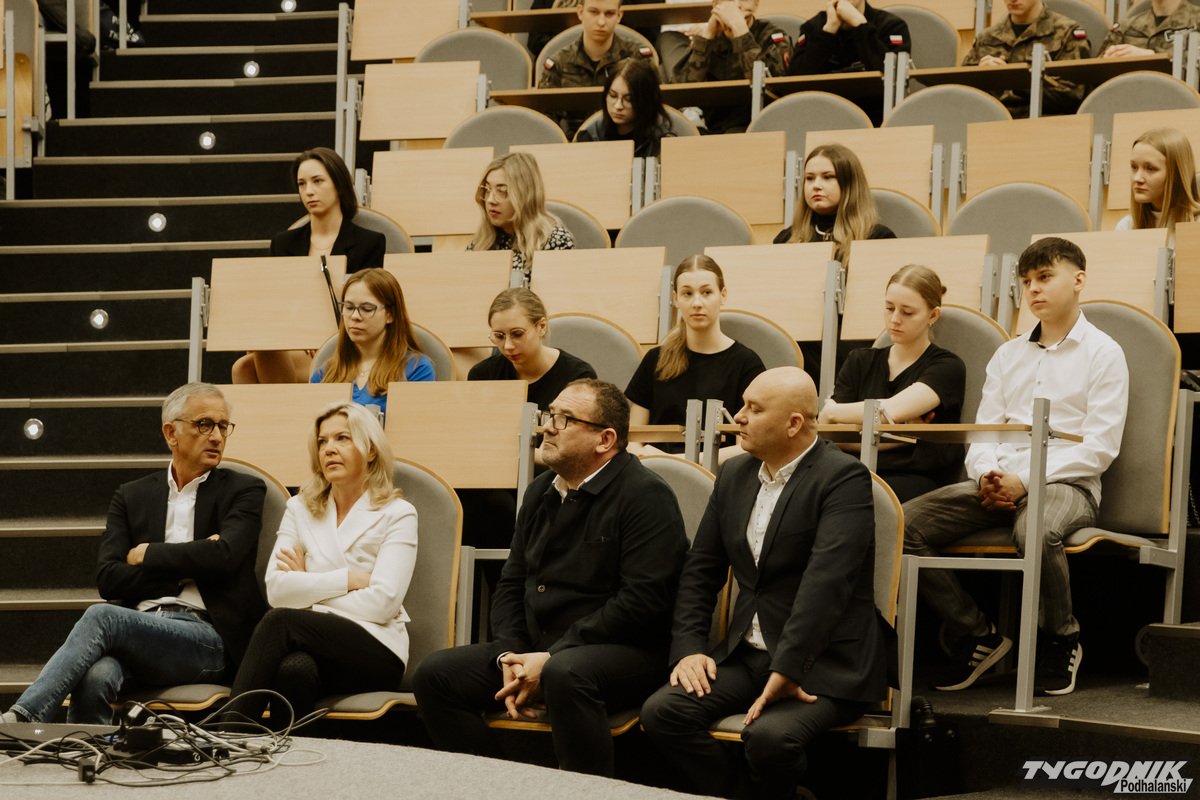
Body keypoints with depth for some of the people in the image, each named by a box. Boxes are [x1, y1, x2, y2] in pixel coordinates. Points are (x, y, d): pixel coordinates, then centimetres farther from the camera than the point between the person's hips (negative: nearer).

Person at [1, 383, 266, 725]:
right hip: (138, 627, 3)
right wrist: (189, 564, -3)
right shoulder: (132, 497, 19)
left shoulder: (244, 491, 10)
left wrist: (148, 555, 0)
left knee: (102, 617, -31)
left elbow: (224, 555, -10)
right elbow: (109, 580, 6)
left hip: (206, 639, -3)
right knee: (94, 677, -36)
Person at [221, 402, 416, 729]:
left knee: (280, 622, -31)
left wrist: (308, 586, -4)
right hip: (317, 643, 3)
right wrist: (349, 578, -6)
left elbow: (382, 602, -10)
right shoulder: (300, 509, 15)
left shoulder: (397, 514, 4)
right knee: (295, 669, -37)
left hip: (376, 651, -2)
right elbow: (277, 589, 0)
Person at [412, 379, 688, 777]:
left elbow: (642, 600, -19)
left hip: (625, 652, -8)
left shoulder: (645, 495, -10)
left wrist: (552, 659, -19)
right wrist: (510, 655, -2)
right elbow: (511, 584, 19)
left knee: (565, 674, -39)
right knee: (434, 674, -7)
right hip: (535, 649, 8)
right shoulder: (540, 492, 16)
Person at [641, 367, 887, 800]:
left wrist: (785, 670, -30)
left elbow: (826, 581, -23)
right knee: (661, 712, -15)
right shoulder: (735, 475, 11)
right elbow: (700, 570, 15)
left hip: (823, 663, -7)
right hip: (747, 654, 7)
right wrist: (689, 647, -1)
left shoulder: (843, 479, -12)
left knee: (769, 734, -33)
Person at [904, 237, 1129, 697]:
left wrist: (1025, 479, -16)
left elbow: (1100, 447, -6)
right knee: (904, 523, -19)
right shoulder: (1008, 356, 22)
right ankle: (977, 636, -5)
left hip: (1065, 483, -5)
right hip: (998, 485, 6)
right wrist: (986, 475, -8)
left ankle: (1062, 642, -12)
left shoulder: (1102, 353, 4)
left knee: (1036, 530, -42)